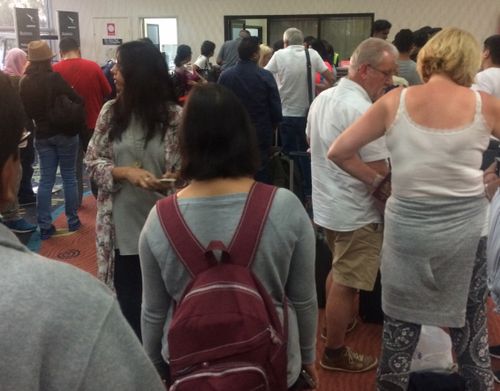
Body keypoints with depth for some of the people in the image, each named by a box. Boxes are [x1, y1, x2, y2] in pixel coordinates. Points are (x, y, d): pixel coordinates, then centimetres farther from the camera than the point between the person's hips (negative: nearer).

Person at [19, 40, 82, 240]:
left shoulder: (24, 83, 0)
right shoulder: (54, 78, -16)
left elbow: (26, 110, 9)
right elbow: (77, 100, -14)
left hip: (42, 135, 4)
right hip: (65, 133, -4)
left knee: (46, 180, 8)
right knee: (69, 177, 7)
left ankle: (44, 226, 8)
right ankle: (72, 220, 15)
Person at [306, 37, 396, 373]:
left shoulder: (322, 99, 5)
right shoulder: (363, 110, -23)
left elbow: (313, 146, 18)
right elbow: (379, 172, -23)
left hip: (327, 204, 9)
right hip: (355, 212, -9)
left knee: (339, 272, 25)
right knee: (347, 283, 4)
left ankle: (337, 324, 43)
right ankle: (335, 353, 19)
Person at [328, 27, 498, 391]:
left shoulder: (395, 101, -6)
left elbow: (338, 152, -4)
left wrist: (376, 180, 5)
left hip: (408, 225, 0)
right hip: (467, 226, 1)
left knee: (401, 322, 16)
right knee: (471, 323, 20)